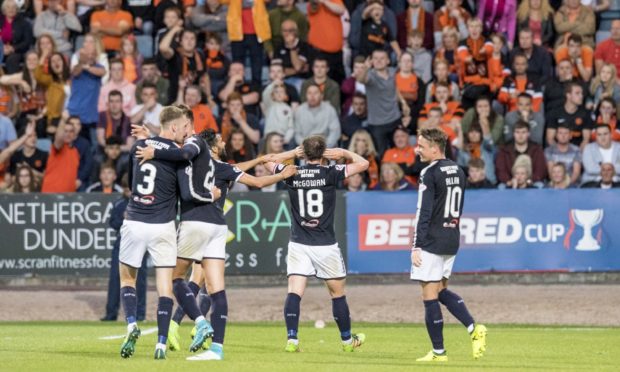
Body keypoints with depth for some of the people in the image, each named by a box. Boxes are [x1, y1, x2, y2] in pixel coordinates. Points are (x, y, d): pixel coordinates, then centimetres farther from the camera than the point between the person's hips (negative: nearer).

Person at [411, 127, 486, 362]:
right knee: (441, 290, 19)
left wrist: (416, 246, -16)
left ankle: (438, 352, 0)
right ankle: (474, 329, 2)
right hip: (452, 241, 8)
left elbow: (424, 213, -17)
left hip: (432, 243, -8)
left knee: (430, 295, -2)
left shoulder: (430, 174, -13)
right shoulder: (458, 172, 11)